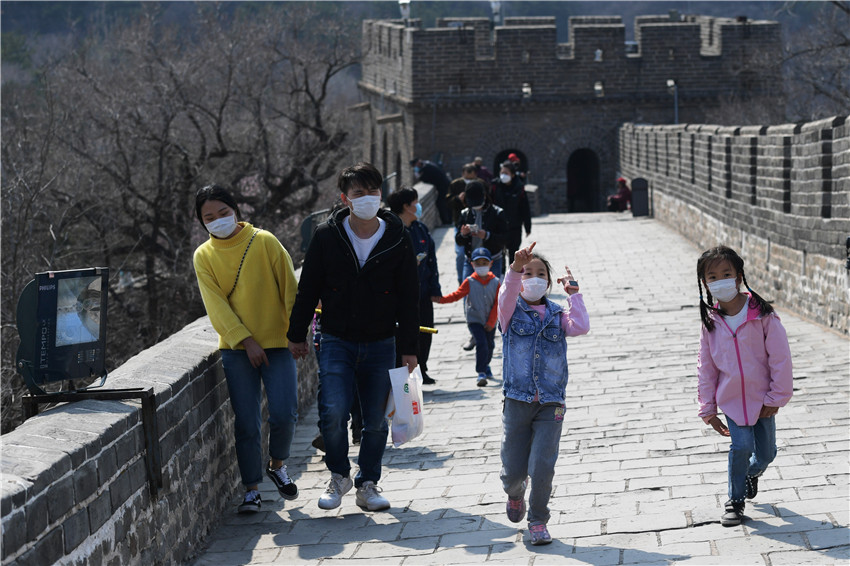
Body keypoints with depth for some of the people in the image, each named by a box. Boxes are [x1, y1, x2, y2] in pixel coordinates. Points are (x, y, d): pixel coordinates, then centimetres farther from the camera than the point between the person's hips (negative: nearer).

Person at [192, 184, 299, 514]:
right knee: (246, 423, 0)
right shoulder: (204, 256, 3)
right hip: (237, 350, 1)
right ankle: (251, 489, 12)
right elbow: (216, 305, -4)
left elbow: (289, 288, 1)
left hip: (277, 342, -1)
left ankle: (277, 465, 19)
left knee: (284, 414, -9)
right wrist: (245, 339, -14)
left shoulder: (265, 242, 0)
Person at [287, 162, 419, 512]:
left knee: (376, 420, 5)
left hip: (381, 345, 1)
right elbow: (308, 288, 5)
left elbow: (409, 297, 3)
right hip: (337, 342, -1)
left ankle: (368, 484, 22)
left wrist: (409, 348, 2)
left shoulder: (397, 239, -3)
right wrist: (297, 334, 8)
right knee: (334, 411, -14)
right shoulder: (326, 237, -4)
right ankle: (338, 476, 10)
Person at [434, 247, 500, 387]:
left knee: (490, 345, 15)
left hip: (490, 321, 3)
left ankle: (486, 365, 43)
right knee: (481, 344, -16)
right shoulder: (469, 282, -6)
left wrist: (491, 322, -6)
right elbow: (457, 295, -9)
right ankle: (481, 373, -13)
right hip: (474, 320, -3)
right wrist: (442, 299, -24)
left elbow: (497, 304, -2)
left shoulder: (495, 282, -3)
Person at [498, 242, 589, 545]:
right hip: (517, 401, -1)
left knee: (542, 466, -10)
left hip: (551, 403, 1)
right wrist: (516, 267, -38)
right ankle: (515, 492, 43)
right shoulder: (512, 311, 3)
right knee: (514, 469, 6)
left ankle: (538, 521, 11)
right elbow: (508, 294, -20)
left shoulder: (557, 315, 9)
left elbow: (581, 327, -10)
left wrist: (573, 294, -3)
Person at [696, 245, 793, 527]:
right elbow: (706, 368, 3)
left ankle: (751, 473, 43)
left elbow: (780, 357, -10)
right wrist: (708, 409, 4)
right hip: (731, 398, 1)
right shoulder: (711, 322, -5)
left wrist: (776, 397, -9)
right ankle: (735, 499, 7)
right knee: (741, 446, -13)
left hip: (762, 398, 0)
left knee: (766, 452, 8)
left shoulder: (762, 315, -15)